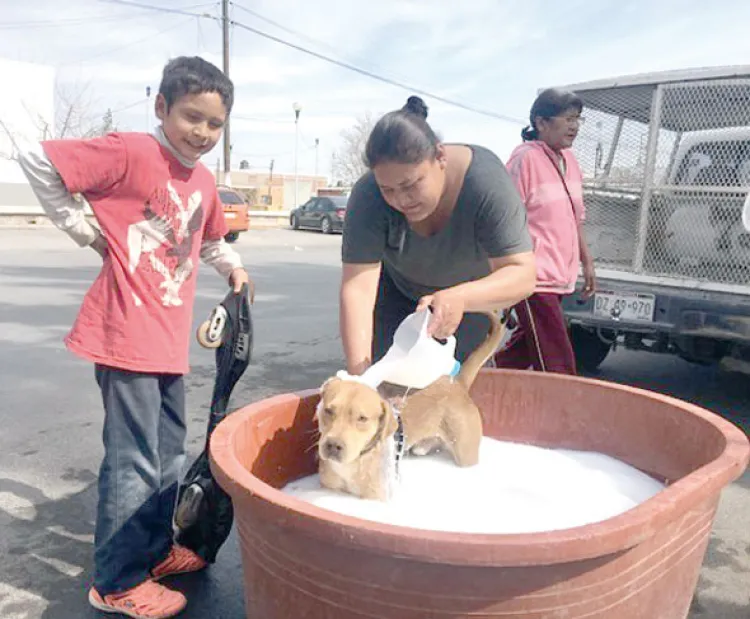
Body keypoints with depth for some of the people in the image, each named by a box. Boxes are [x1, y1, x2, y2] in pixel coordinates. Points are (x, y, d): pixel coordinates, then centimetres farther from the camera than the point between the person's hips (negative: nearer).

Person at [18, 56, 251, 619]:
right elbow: (38, 161, -12)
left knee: (170, 451, 19)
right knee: (134, 461, -1)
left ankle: (156, 549, 37)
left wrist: (232, 266, 11)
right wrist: (87, 233, -8)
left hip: (171, 336, 8)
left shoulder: (204, 182, 11)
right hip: (127, 333, -8)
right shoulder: (132, 152, -12)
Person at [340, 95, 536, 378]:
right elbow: (358, 288, -35)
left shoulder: (487, 182, -34)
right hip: (396, 289, 1)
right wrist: (358, 373, -46)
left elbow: (522, 274, -36)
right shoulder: (368, 197, -30)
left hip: (469, 293, 0)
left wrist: (460, 299, -54)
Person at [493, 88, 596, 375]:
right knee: (557, 366, -8)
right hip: (534, 278, -8)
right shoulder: (525, 158, -12)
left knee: (525, 348, 18)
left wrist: (587, 262, 23)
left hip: (560, 277, 8)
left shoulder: (569, 160, 13)